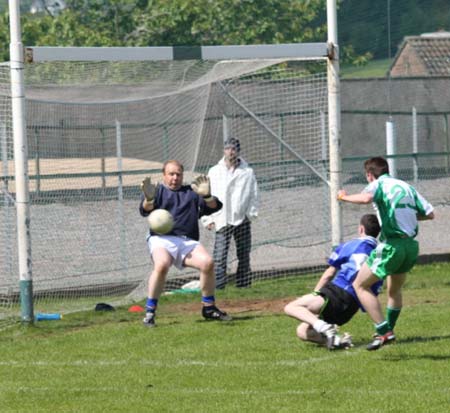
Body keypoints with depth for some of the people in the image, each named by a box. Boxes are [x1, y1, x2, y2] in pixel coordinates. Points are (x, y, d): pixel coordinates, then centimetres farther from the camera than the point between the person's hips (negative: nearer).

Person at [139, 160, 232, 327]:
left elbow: (214, 207, 10)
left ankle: (209, 308, -4)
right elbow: (145, 210, -3)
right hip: (162, 239, -3)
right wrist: (149, 199, -27)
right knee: (162, 264, -33)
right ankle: (150, 312, -26)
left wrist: (206, 196, -13)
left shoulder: (191, 192, 23)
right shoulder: (158, 191, 17)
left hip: (188, 241, 3)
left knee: (207, 262, -23)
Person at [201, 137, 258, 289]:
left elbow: (254, 195, 8)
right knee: (220, 255, -11)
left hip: (242, 220, 1)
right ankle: (217, 286, -13)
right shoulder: (214, 172, 8)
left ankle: (243, 285, 13)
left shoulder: (247, 172, 7)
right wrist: (208, 219, 0)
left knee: (244, 255, 5)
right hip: (222, 220, -1)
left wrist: (251, 213, -4)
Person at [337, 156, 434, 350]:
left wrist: (344, 197, -8)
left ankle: (384, 331, -11)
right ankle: (389, 330, 39)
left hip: (392, 245, -7)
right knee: (394, 290, 28)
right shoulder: (407, 187, 18)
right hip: (411, 245, 7)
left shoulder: (378, 184, 0)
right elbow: (429, 213, 16)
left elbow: (366, 197, -25)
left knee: (360, 285, 0)